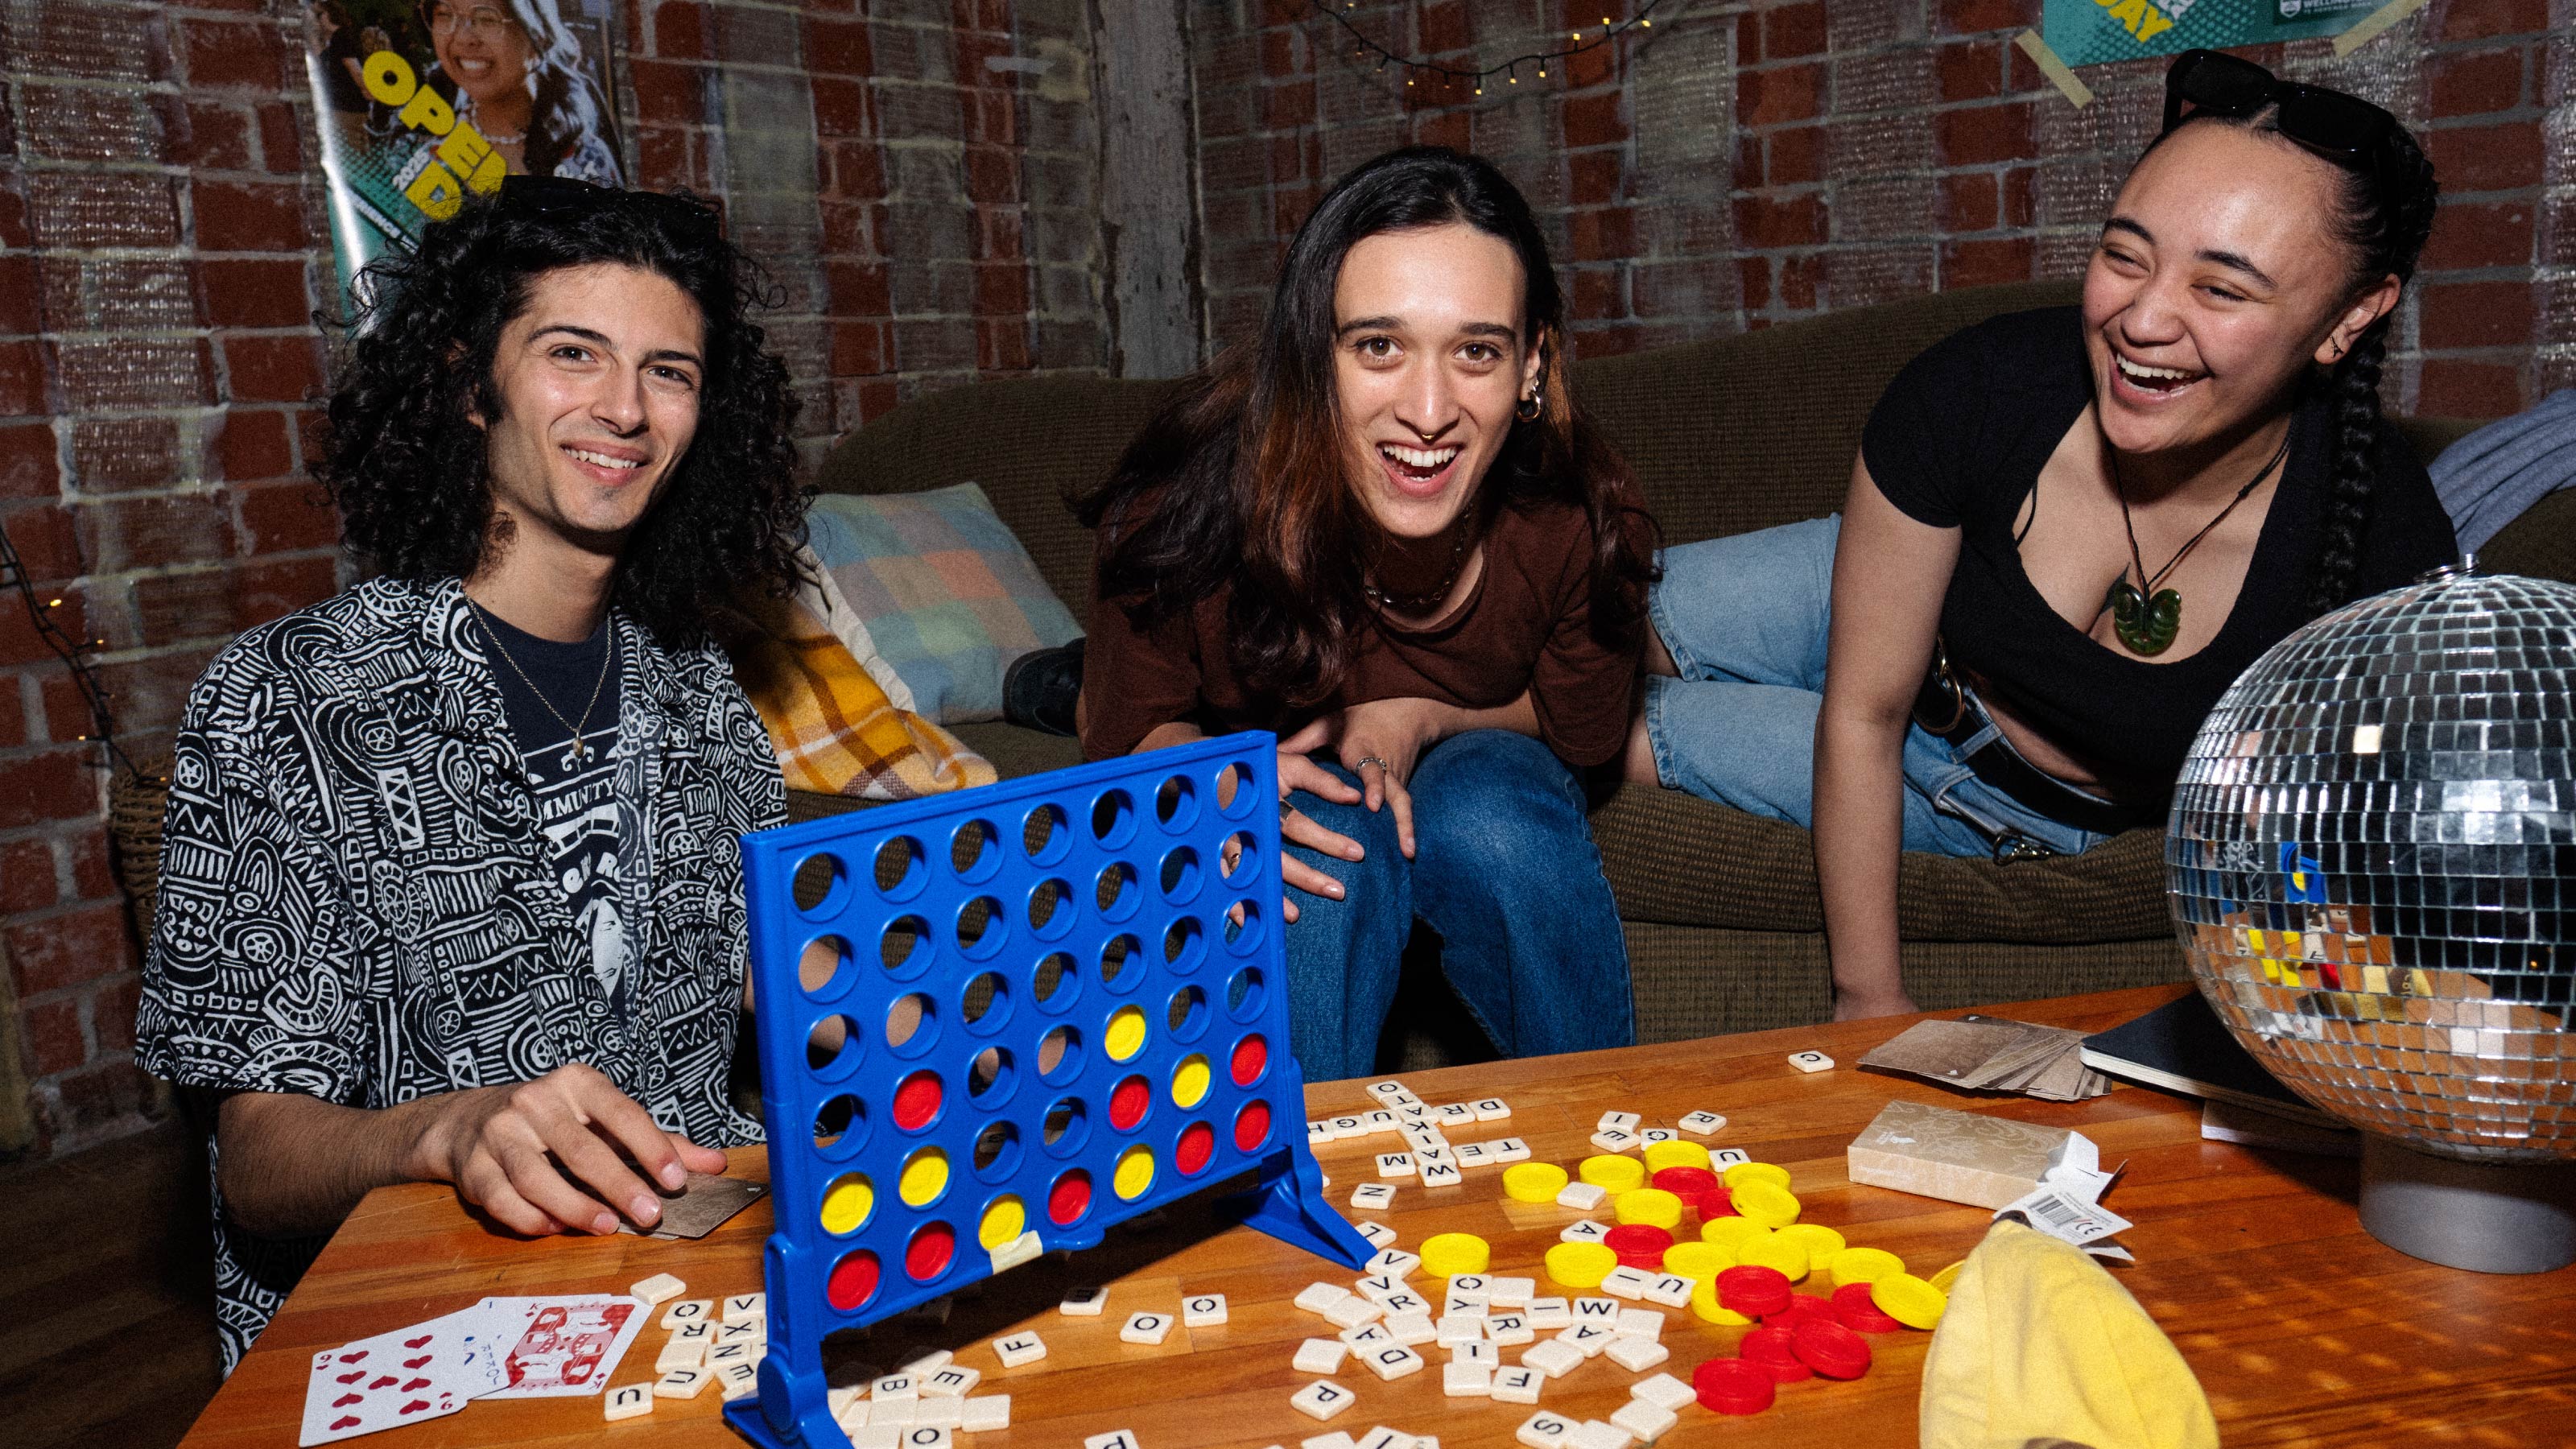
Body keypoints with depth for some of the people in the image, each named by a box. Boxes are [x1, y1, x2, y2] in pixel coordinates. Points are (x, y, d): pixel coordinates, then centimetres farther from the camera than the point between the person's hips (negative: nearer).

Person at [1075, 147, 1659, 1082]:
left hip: (1481, 768, 2)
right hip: (1285, 789, -1)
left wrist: (1425, 716, -25)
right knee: (1329, 841, -34)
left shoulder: (1580, 521, -27)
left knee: (1492, 819, -31)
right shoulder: (1192, 505, -31)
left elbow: (1580, 728, -6)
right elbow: (1130, 733, -13)